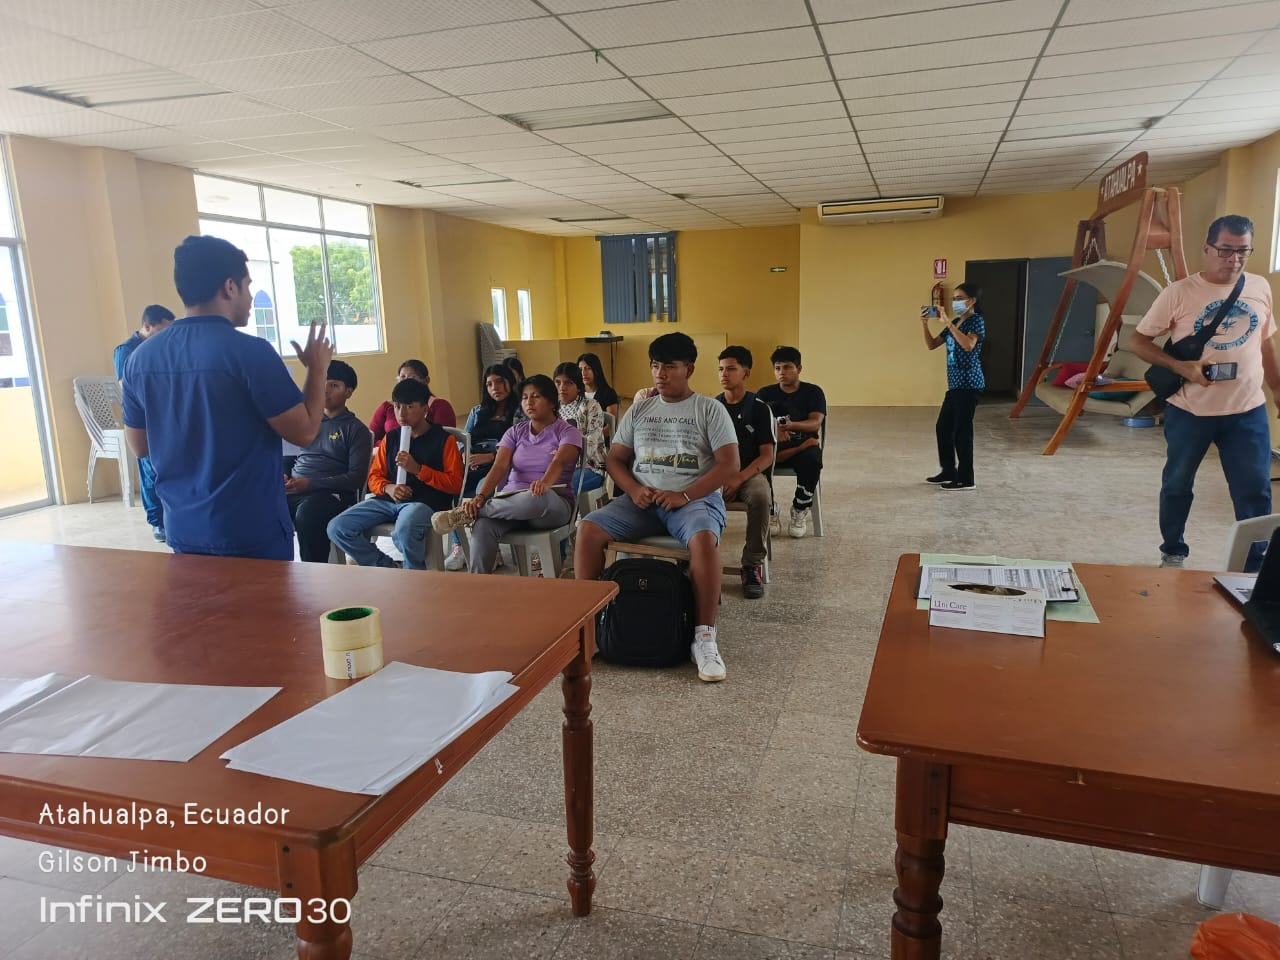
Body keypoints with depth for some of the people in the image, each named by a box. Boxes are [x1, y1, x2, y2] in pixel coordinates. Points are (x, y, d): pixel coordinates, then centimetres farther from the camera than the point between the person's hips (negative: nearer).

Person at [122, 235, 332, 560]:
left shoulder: (140, 358, 2)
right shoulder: (250, 352, -17)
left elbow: (139, 446, 12)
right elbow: (304, 432, -11)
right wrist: (318, 368, 2)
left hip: (183, 531, 6)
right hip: (253, 532, -6)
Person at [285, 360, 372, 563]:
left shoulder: (356, 429, 7)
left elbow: (356, 478, -4)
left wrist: (310, 483, -14)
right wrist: (282, 476, 3)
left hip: (331, 493, -4)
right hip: (292, 489, 5)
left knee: (306, 514, -38)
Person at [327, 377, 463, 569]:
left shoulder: (443, 439, 3)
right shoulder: (390, 438, 17)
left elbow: (456, 484, -4)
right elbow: (374, 476, 19)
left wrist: (418, 469, -14)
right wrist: (387, 488, -6)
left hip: (426, 501, -5)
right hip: (388, 500, 6)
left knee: (405, 530, -40)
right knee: (337, 528, -14)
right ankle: (388, 568, 1)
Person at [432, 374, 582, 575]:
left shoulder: (567, 431, 3)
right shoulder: (515, 432, 15)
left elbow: (559, 462, -18)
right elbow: (499, 467, -1)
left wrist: (544, 483, -42)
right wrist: (480, 496, -21)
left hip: (554, 504, -3)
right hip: (511, 501, 3)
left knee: (538, 498, -42)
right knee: (483, 526, -33)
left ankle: (466, 513, -25)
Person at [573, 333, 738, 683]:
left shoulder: (710, 409, 3)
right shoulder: (638, 411, 15)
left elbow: (729, 464, -6)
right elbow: (615, 460, 15)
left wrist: (684, 495, -17)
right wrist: (634, 490, -7)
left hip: (696, 498, -4)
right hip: (641, 500, 4)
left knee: (704, 539, -38)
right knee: (588, 529, -21)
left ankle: (704, 638, -27)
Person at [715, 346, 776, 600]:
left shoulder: (760, 408, 2)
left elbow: (767, 456, -4)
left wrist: (739, 479, -19)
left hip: (750, 472, -2)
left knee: (760, 496, -37)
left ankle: (752, 564, -22)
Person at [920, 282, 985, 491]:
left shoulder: (976, 321, -10)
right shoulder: (954, 323, 15)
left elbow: (968, 345, -29)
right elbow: (932, 345, 16)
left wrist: (948, 323, -26)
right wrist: (925, 324, 0)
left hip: (969, 385, -9)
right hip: (955, 385, 9)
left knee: (962, 431, -5)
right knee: (943, 428, 13)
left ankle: (965, 479, 3)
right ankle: (949, 472, 25)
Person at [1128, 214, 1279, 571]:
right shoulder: (1179, 292, -9)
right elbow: (1138, 341, -8)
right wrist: (1181, 367, -21)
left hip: (1248, 411, 3)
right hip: (1189, 411, -2)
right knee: (1177, 484, 12)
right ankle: (1173, 553, 30)